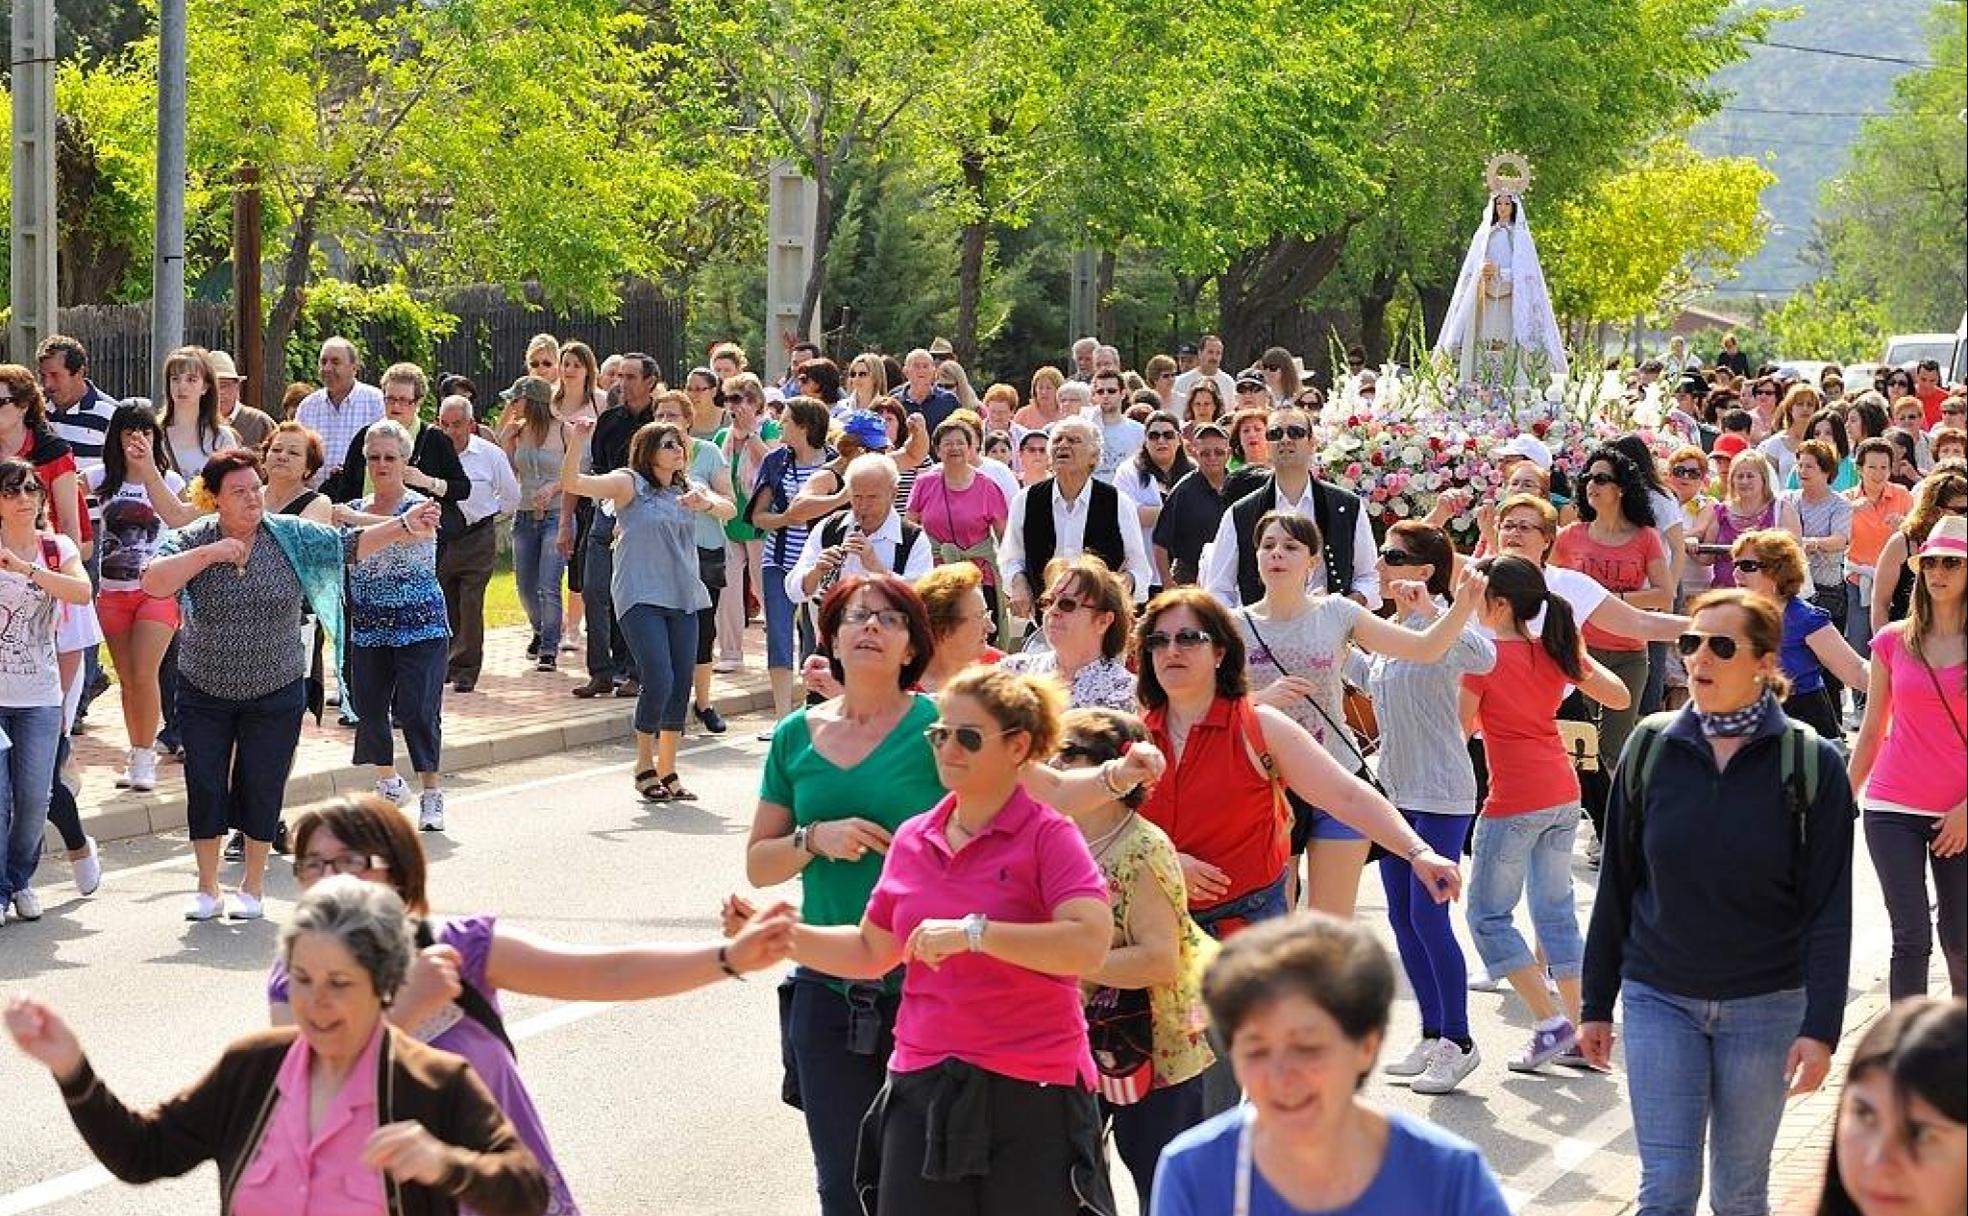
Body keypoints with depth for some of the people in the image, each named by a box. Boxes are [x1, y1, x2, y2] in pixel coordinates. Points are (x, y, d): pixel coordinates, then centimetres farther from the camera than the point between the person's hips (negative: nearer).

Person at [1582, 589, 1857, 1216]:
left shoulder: (1810, 764, -6)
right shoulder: (1651, 748, -1)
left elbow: (1828, 910, -5)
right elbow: (1617, 886, 5)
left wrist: (1821, 1027, -11)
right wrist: (1597, 1005, 6)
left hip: (1764, 1005, -1)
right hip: (1659, 999, 1)